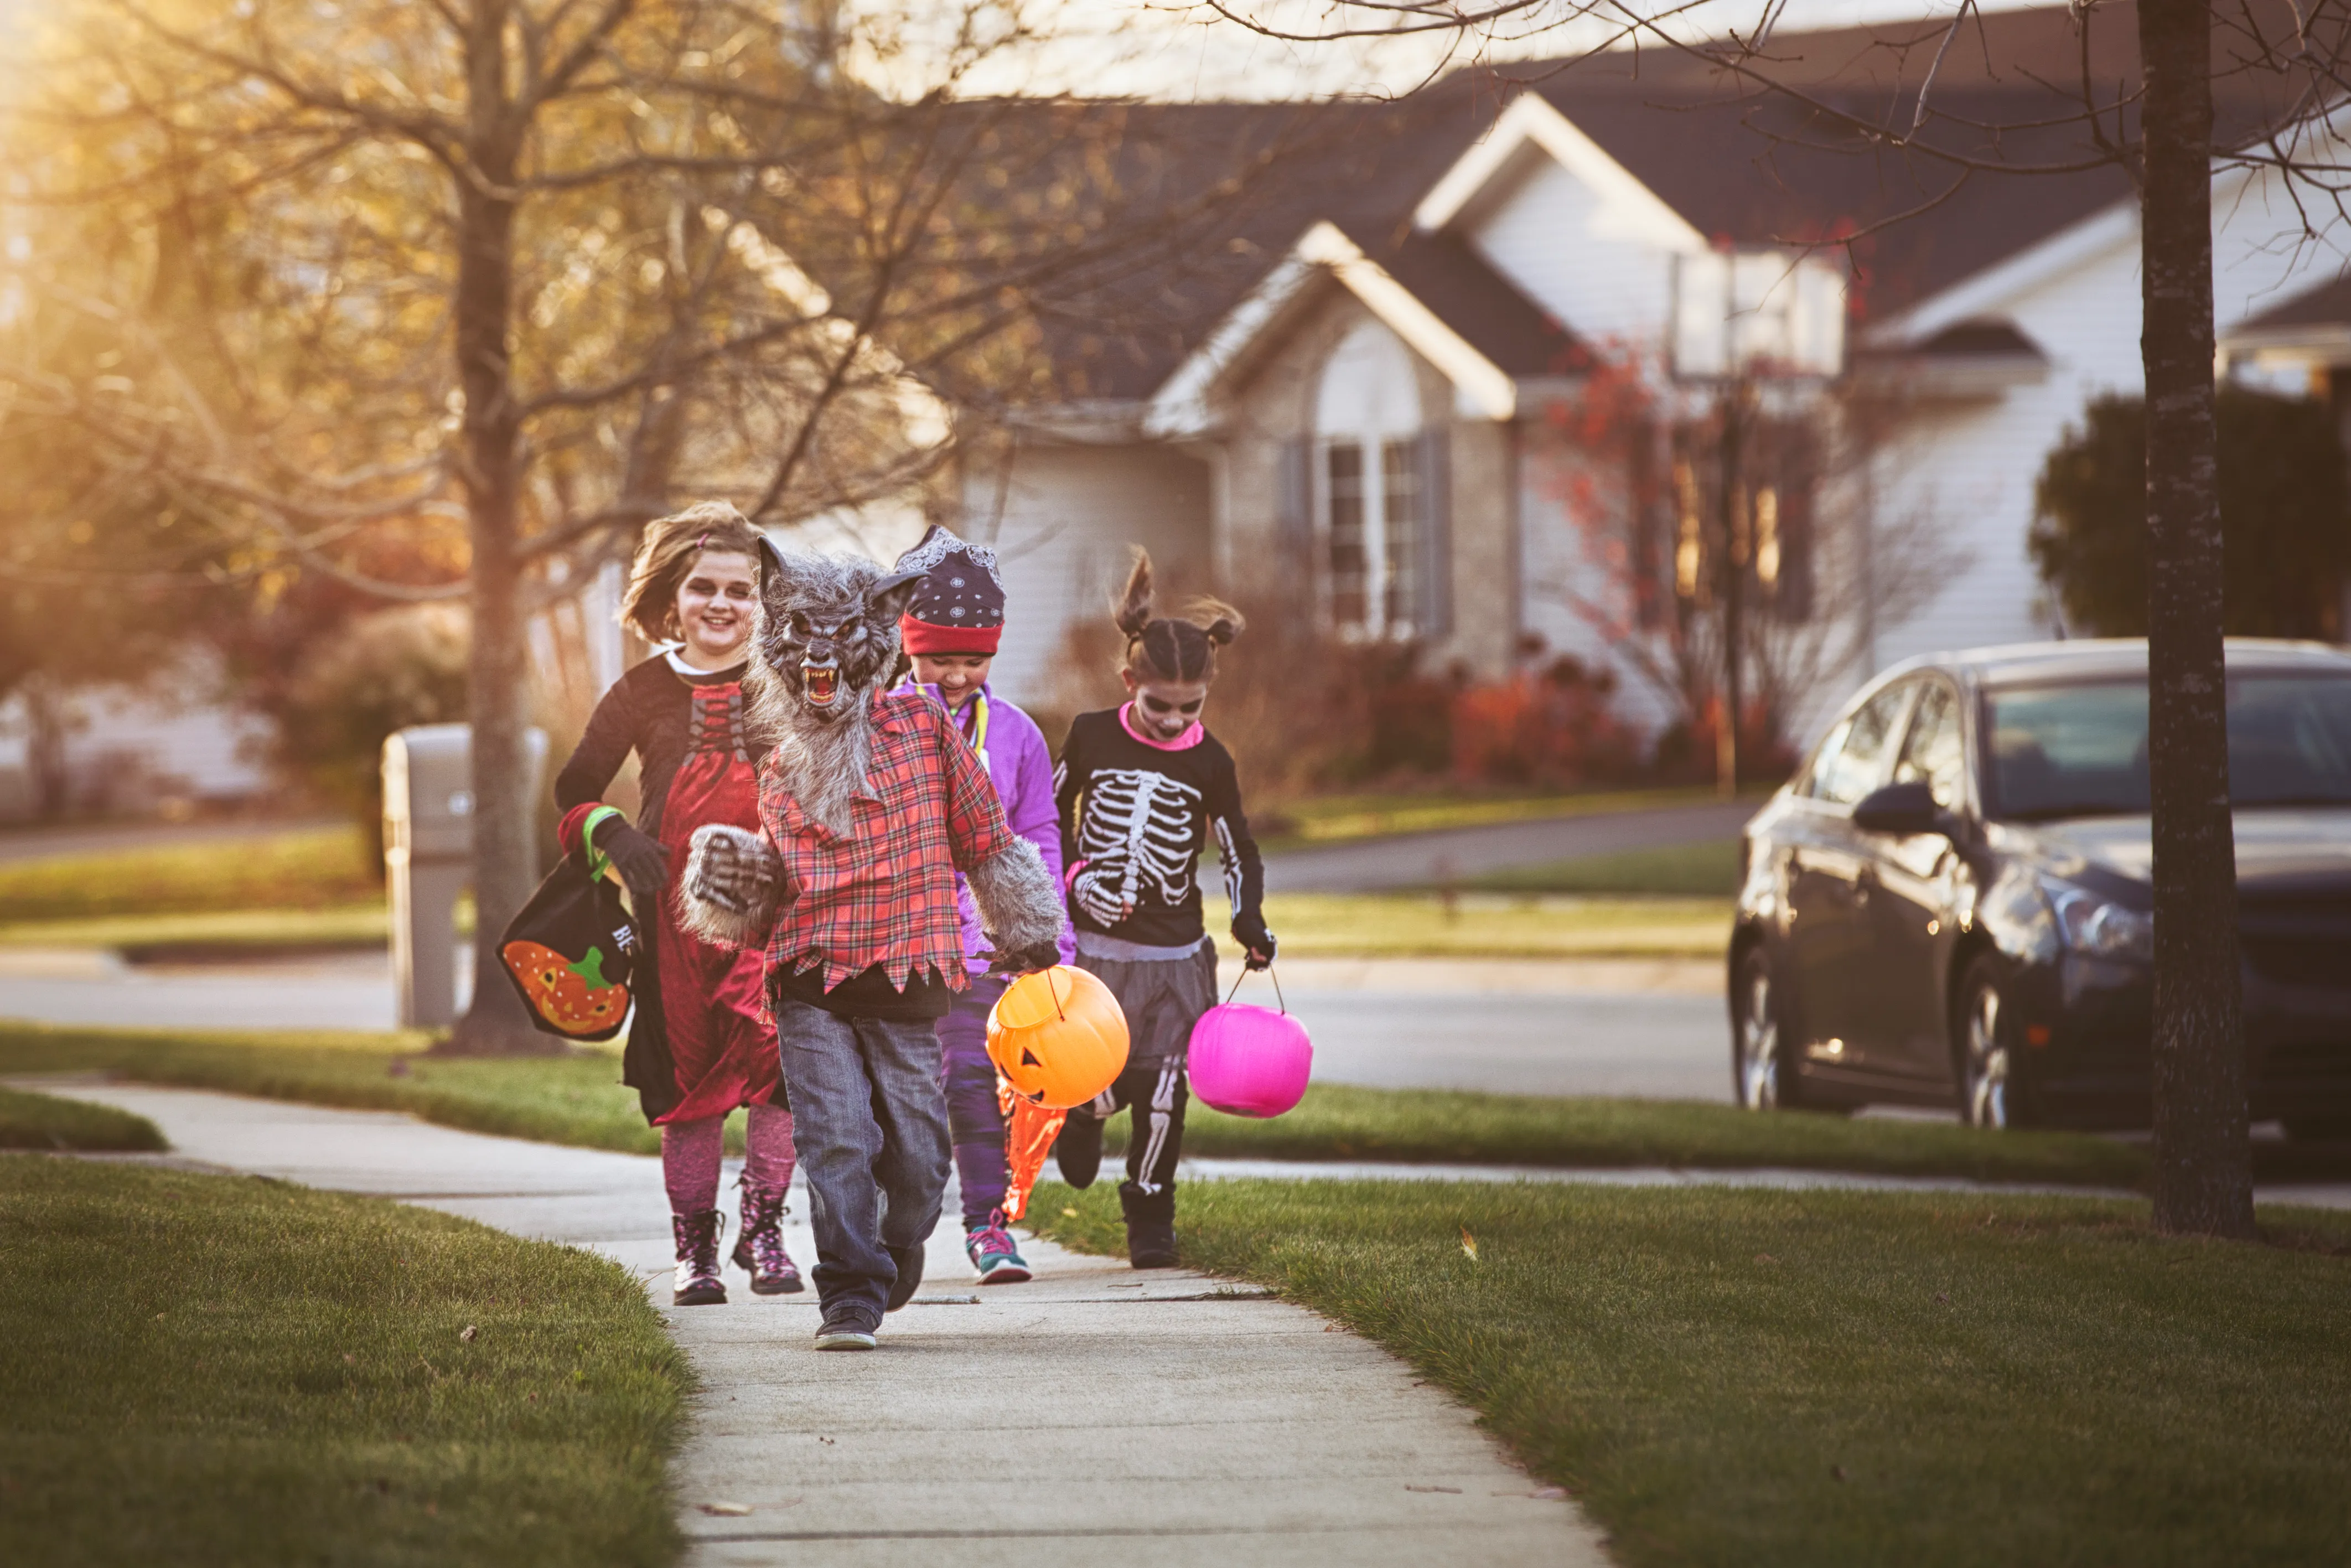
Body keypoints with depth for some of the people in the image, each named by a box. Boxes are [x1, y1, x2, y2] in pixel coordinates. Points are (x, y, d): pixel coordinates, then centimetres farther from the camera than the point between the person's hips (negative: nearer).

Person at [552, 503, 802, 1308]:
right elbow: (576, 789, 12)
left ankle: (763, 1228, -3)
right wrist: (613, 833, -7)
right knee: (686, 1076, 3)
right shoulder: (644, 693, 7)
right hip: (675, 905, 1)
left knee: (779, 1057, -17)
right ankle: (695, 1248, 14)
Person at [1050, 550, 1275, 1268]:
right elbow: (1051, 815, 11)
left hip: (1174, 952, 1)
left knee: (1161, 1089, -4)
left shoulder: (1209, 763, -3)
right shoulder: (1092, 737, -3)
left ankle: (1150, 1217, 14)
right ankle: (1081, 1115, 31)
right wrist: (1075, 877, -5)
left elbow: (1239, 852, 7)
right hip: (1091, 943, -1)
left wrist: (1249, 919, -9)